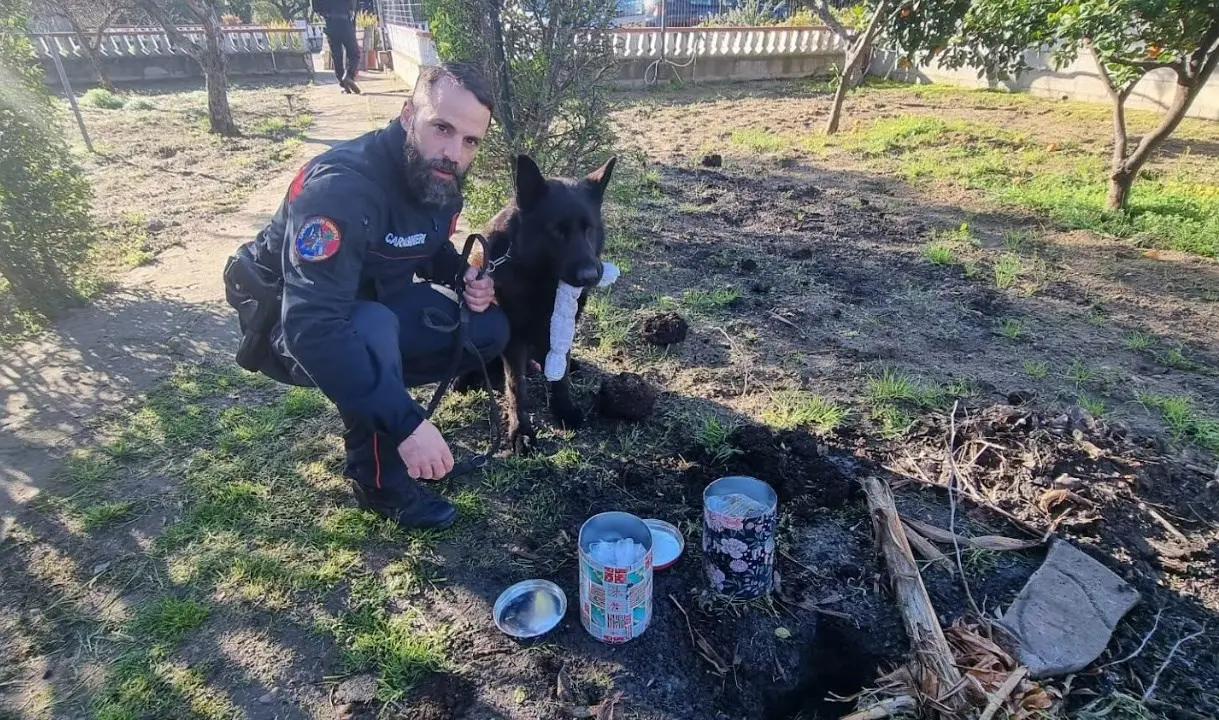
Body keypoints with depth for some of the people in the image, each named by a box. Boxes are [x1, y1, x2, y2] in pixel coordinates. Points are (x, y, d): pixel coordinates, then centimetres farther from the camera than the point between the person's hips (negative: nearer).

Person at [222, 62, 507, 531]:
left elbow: (431, 249, 11)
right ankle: (382, 483, -16)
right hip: (293, 325, -7)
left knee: (489, 331, -5)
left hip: (375, 304, 7)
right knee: (373, 330, -39)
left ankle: (373, 388, 5)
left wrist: (465, 278, -13)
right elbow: (315, 327, -43)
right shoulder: (340, 188, -35)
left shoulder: (438, 180, -9)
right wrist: (407, 422, -47)